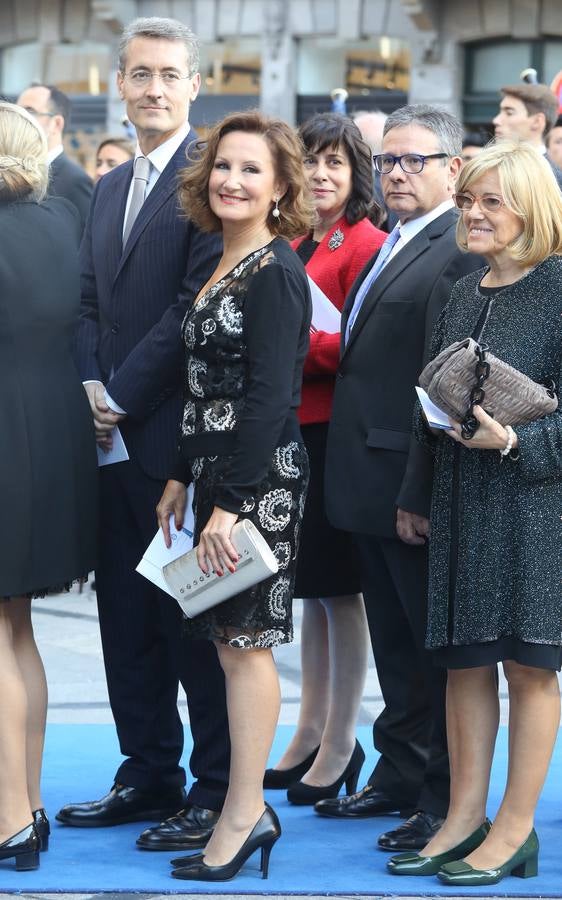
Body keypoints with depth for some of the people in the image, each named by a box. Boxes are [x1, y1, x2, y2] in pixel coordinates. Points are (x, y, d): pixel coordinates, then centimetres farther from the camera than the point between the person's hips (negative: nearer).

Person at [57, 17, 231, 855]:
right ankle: (148, 777, 21)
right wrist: (93, 390, 1)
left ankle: (217, 793, 8)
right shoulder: (109, 188, 17)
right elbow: (90, 302, 17)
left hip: (181, 438, -8)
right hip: (117, 440, 8)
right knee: (127, 620, 12)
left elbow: (200, 306, -16)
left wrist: (123, 395, -13)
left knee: (195, 620, -1)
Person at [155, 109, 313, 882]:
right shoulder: (226, 268, 13)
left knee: (245, 641, -3)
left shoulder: (275, 274, -15)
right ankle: (247, 807, 16)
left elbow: (270, 397, -19)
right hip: (219, 472, 9)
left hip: (260, 478, -9)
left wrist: (230, 502, -21)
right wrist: (182, 480, 18)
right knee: (231, 640, 10)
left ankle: (244, 817, 3)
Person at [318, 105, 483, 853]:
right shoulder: (391, 248, 15)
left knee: (434, 644, 1)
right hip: (371, 482, 9)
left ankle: (447, 799, 10)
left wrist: (420, 495, -23)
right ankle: (400, 776, 29)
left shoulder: (461, 252, -16)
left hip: (416, 489, -9)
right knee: (395, 643, 18)